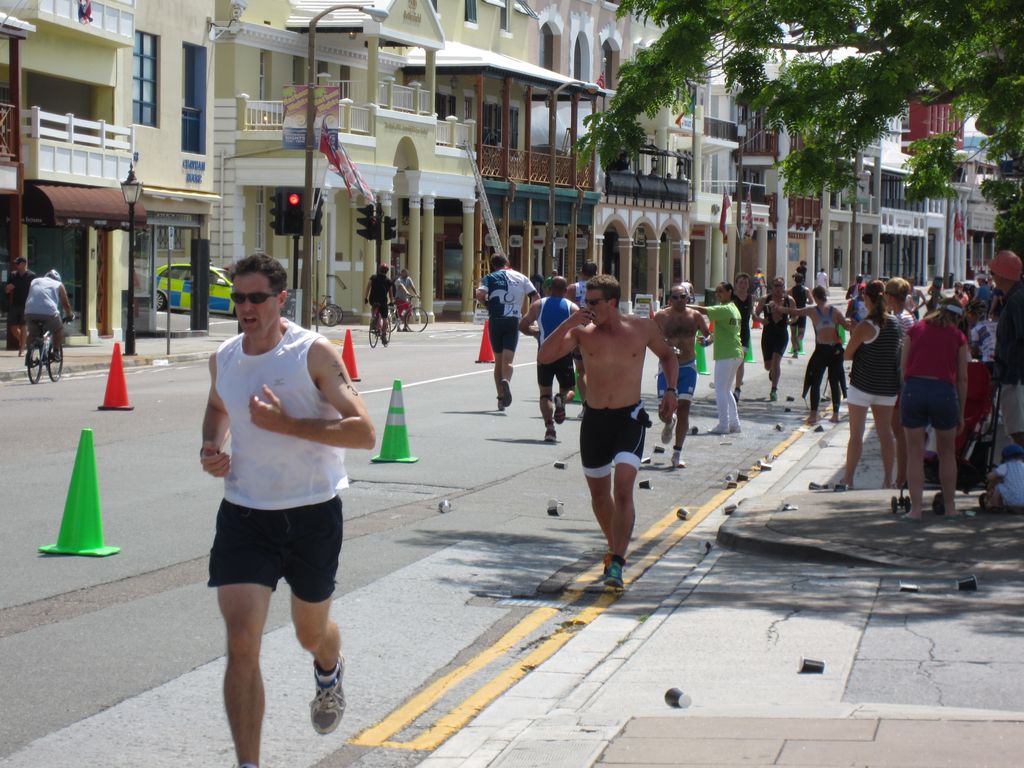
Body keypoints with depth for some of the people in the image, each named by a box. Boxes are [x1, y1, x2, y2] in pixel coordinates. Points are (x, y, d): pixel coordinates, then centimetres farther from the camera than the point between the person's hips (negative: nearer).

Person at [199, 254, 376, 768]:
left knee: (311, 633, 19)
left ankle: (329, 671, 58)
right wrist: (211, 447, 5)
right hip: (244, 514, 2)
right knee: (241, 643, -13)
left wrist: (286, 423, -26)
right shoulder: (223, 359, 2)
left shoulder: (314, 353, -14)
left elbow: (364, 433, -20)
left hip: (313, 514, -2)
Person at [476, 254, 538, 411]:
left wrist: (488, 304, 6)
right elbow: (535, 297, 4)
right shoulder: (521, 277, 11)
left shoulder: (490, 278, 5)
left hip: (495, 321, 0)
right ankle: (505, 381, -40)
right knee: (508, 360, -8)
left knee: (498, 361, 12)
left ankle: (501, 398, 14)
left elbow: (479, 295, -12)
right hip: (513, 321, 0)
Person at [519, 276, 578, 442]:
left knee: (545, 392, 8)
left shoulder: (539, 304, 4)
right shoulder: (572, 307, 2)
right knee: (566, 387, 20)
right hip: (564, 353, 0)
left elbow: (523, 325, 0)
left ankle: (549, 427, -10)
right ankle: (561, 399, -16)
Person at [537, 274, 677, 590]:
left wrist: (670, 390, 4)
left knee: (623, 490, -17)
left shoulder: (643, 328, -1)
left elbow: (667, 354, 17)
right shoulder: (582, 332, -1)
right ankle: (615, 548, 37)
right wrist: (569, 323, -18)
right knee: (599, 493, 13)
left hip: (630, 418, -2)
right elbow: (544, 357, -11)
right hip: (594, 419, 3)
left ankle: (616, 564, -21)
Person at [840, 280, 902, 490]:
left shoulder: (865, 326, -15)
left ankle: (848, 479, 0)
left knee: (856, 434, 0)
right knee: (885, 433, 10)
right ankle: (888, 480, 10)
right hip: (888, 386, 5)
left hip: (863, 384, -5)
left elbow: (847, 354, -9)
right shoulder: (895, 323, 1)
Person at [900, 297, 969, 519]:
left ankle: (916, 508, 2)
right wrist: (961, 414, 14)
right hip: (944, 391, 0)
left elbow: (903, 367, 9)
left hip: (914, 389, 1)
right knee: (947, 452, 16)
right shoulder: (958, 337, 9)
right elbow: (962, 378, 9)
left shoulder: (916, 329, 13)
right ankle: (950, 506, 22)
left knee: (915, 453, 6)